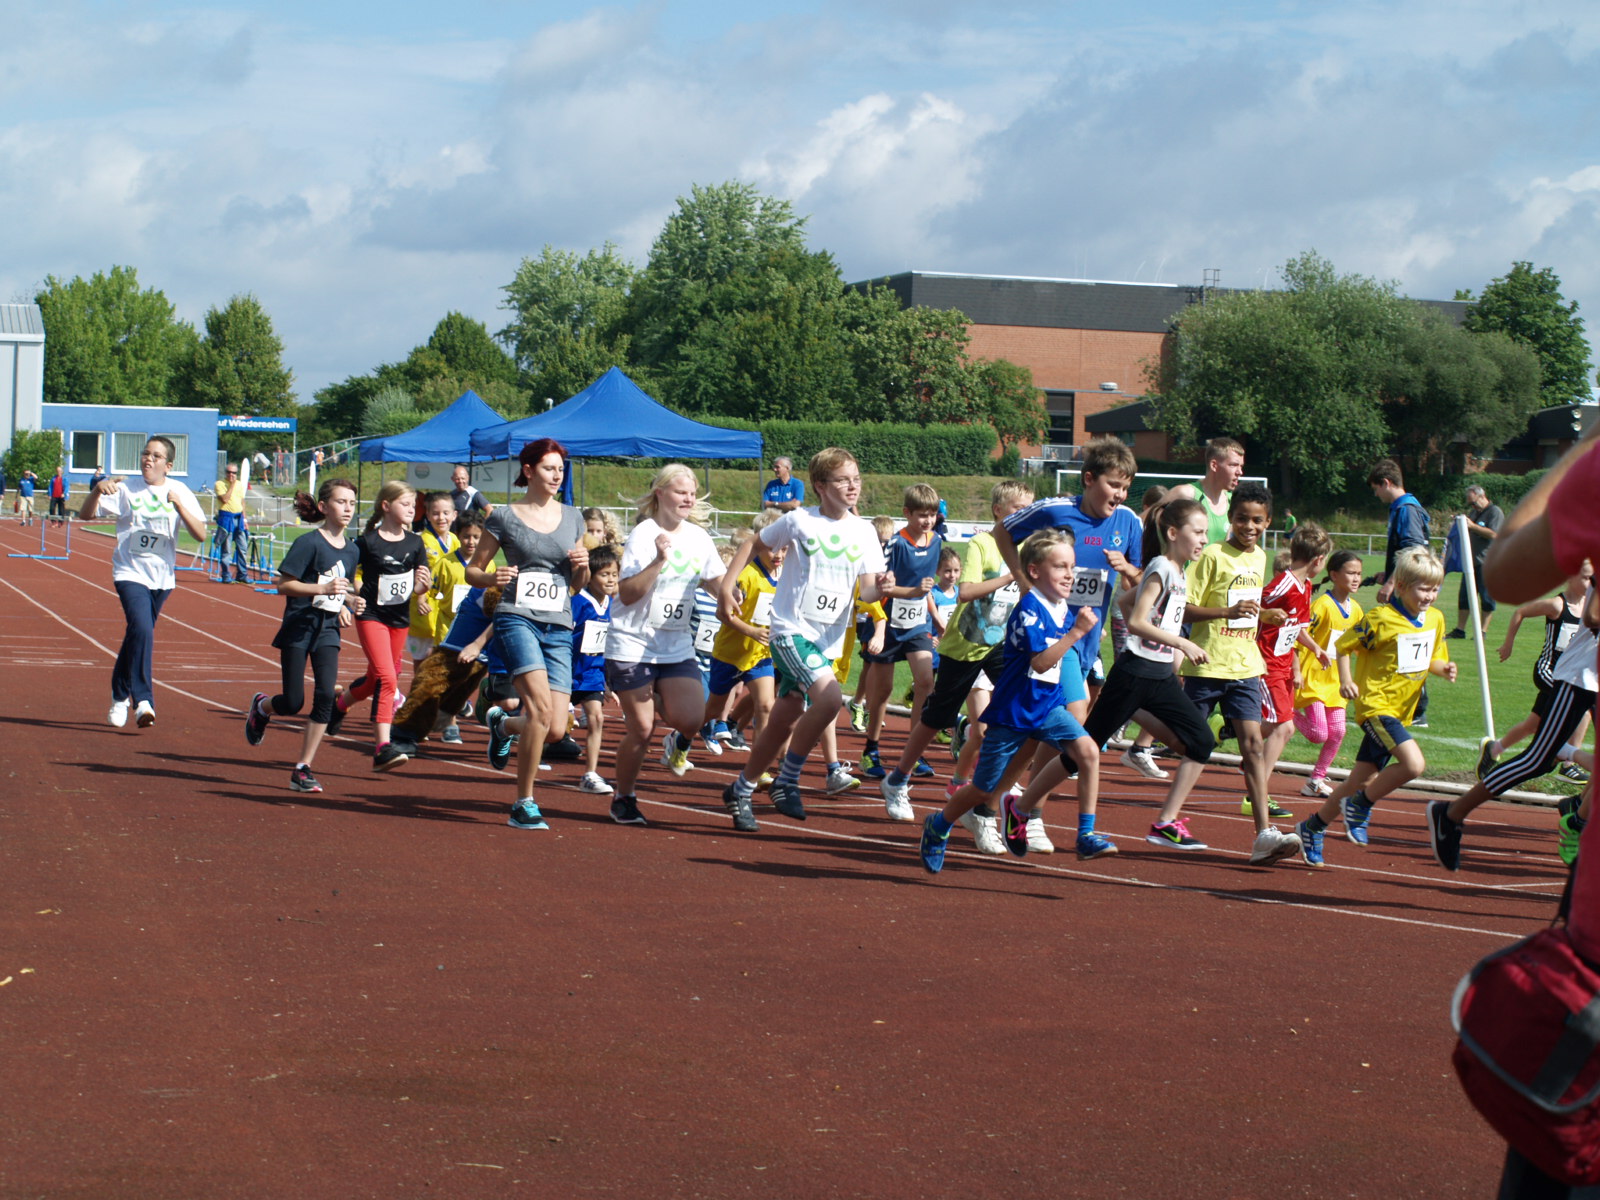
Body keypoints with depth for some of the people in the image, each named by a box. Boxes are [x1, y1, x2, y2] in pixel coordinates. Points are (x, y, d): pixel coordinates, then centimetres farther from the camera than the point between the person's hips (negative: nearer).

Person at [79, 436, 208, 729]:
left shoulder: (180, 492, 0)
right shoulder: (126, 490, -4)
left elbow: (200, 535, -8)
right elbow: (85, 515, -5)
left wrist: (178, 504, -20)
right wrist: (98, 490, -24)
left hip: (162, 577, 3)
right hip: (130, 574, -3)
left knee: (138, 635, 14)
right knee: (141, 629, -23)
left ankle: (120, 696, 35)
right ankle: (142, 700, -20)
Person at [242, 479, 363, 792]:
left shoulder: (352, 550, 8)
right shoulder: (309, 543, -12)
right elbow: (284, 585, -15)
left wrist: (348, 602, 3)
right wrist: (322, 589, -26)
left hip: (328, 630, 5)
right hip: (298, 628, -5)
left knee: (326, 695, -13)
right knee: (293, 703, -1)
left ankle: (303, 769, -5)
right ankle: (261, 707, 37)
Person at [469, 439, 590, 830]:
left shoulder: (571, 518, 15)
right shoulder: (505, 517, 4)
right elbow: (473, 570, 9)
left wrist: (583, 566, -1)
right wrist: (493, 577, -13)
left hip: (559, 628, 4)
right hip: (517, 618, -4)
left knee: (556, 729, -5)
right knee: (541, 707, -24)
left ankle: (503, 724, 30)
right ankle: (524, 804, -11)